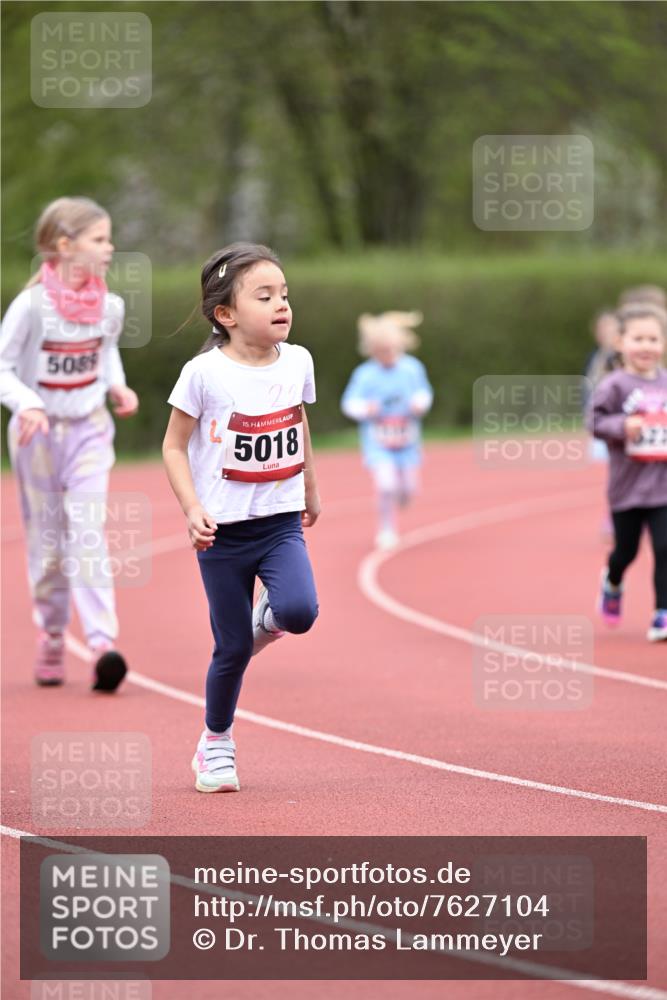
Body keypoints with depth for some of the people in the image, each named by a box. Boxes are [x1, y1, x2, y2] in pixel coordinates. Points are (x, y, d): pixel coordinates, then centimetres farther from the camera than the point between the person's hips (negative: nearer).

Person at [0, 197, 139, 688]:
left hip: (89, 430, 2)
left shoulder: (109, 306, -1)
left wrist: (117, 386, 2)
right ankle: (51, 641, 24)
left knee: (89, 533, -12)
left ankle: (103, 642, -20)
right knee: (47, 541, 8)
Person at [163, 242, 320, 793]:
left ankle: (266, 618, 13)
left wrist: (311, 489, 29)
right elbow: (174, 446, -4)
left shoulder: (297, 362, 1)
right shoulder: (205, 373, -12)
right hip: (224, 530, -3)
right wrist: (193, 509, -16)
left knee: (300, 610, -24)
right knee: (233, 648, 1)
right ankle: (216, 744, 23)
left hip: (282, 524, 3)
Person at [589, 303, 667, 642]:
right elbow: (595, 420, -11)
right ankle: (612, 583, 46)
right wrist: (623, 426, -25)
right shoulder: (615, 386, -9)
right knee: (626, 550, 13)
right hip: (627, 484, -2)